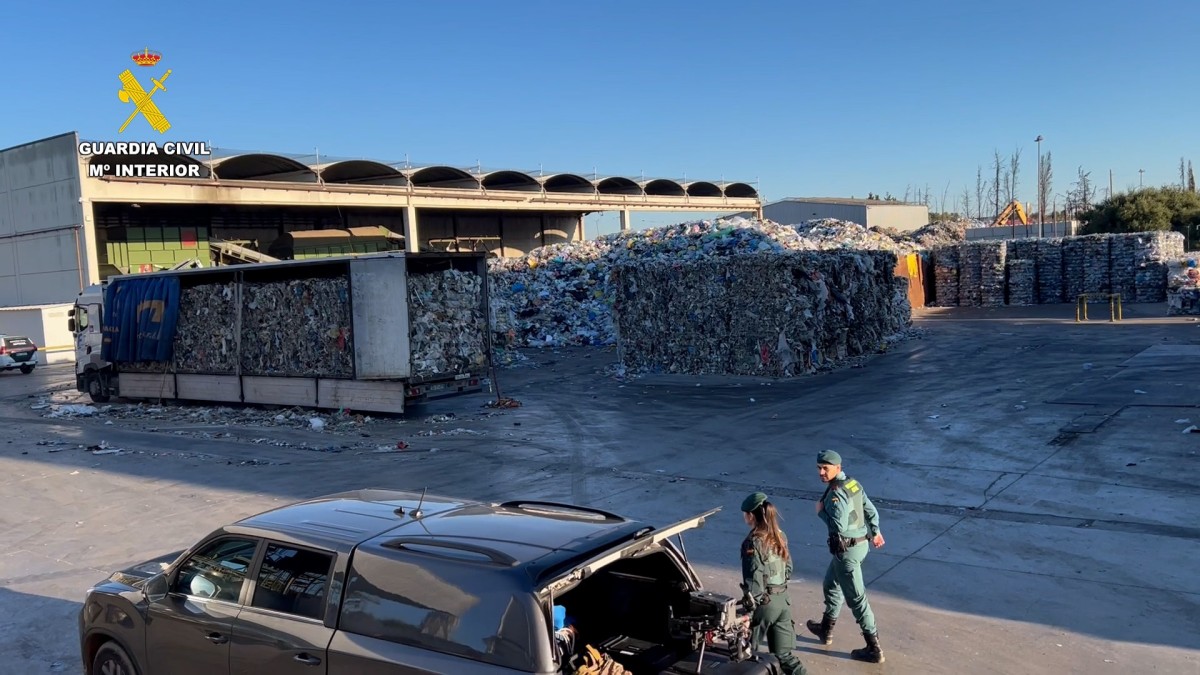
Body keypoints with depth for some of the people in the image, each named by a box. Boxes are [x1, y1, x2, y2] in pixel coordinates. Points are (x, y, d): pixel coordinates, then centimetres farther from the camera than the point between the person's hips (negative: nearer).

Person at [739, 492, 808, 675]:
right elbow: (788, 568, 13)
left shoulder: (753, 542, -17)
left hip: (764, 602, -7)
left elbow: (753, 580, -19)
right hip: (783, 599, 7)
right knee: (782, 653, 13)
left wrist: (750, 609, -15)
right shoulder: (779, 536, 5)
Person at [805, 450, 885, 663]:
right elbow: (871, 509, 13)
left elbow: (839, 526, -29)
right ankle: (826, 629, 40)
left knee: (856, 598, -2)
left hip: (846, 549, -10)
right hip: (861, 544, 10)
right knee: (831, 584, 26)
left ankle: (874, 649, 4)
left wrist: (821, 512, -14)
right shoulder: (854, 483, 4)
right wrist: (875, 532, 26)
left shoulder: (836, 494, -24)